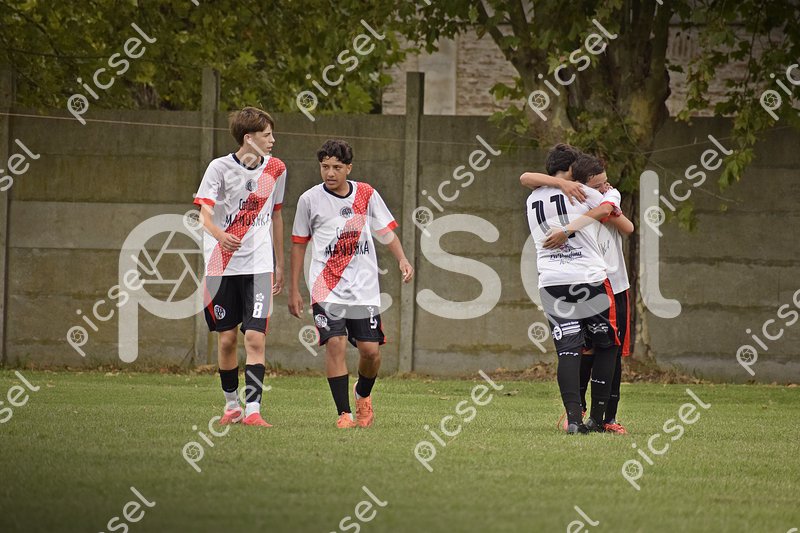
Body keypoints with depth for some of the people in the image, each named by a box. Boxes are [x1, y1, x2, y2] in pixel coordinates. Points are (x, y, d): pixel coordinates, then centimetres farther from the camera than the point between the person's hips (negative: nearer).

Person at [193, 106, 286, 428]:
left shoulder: (275, 169, 5)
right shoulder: (220, 168, -7)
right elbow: (204, 214, -16)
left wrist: (279, 263, 19)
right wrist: (220, 235, -38)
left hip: (258, 266, 2)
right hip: (222, 265, -2)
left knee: (255, 338, -11)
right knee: (226, 339, 6)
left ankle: (253, 410, -13)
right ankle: (232, 404, 24)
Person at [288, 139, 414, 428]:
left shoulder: (366, 194, 5)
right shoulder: (310, 199, 1)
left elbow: (386, 230, 14)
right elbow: (299, 244, 9)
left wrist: (402, 260, -4)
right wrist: (293, 290, 8)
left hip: (364, 287, 2)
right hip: (326, 287, -2)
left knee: (371, 350, -2)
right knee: (335, 343, -18)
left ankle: (363, 394, 30)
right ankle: (344, 413, -12)